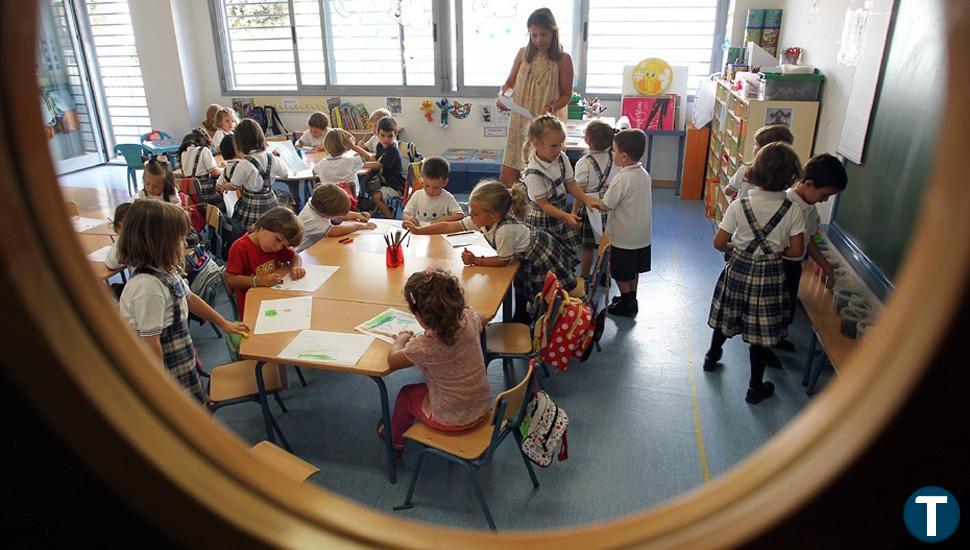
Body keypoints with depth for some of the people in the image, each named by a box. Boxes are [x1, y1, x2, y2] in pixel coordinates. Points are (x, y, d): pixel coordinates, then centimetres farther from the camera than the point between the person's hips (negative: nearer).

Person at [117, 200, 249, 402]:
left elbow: (188, 298, 15)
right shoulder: (149, 286, -29)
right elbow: (150, 343, -25)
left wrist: (223, 323, 23)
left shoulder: (165, 271, -2)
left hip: (180, 361, 9)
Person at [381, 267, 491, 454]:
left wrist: (401, 338, 6)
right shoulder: (469, 319, -17)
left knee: (406, 395, 23)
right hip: (483, 408, 5)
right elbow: (482, 319, 10)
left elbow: (392, 359, -10)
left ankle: (396, 440, 49)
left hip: (451, 421, -5)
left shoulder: (423, 347, -31)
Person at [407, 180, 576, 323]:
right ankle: (521, 319, 49)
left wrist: (475, 261, -22)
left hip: (544, 259, -8)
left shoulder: (505, 230, -42)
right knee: (521, 285, 28)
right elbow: (449, 226, -14)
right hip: (526, 256, 9)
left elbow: (503, 260, -26)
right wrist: (418, 231, -17)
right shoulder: (482, 219, -21)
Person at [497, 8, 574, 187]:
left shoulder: (563, 59, -4)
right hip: (520, 123, 3)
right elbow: (509, 83, 14)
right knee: (507, 178, 1)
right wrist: (504, 96, -8)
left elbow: (567, 94, 2)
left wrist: (552, 107, -17)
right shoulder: (523, 54, 4)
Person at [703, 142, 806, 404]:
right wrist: (775, 250, 10)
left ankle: (713, 356, 49)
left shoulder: (739, 206, -14)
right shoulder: (792, 210, -13)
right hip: (770, 276, -1)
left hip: (738, 270, 1)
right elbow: (796, 250, -9)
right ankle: (756, 387, 24)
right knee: (762, 333, 11)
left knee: (727, 317, 23)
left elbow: (719, 243, -10)